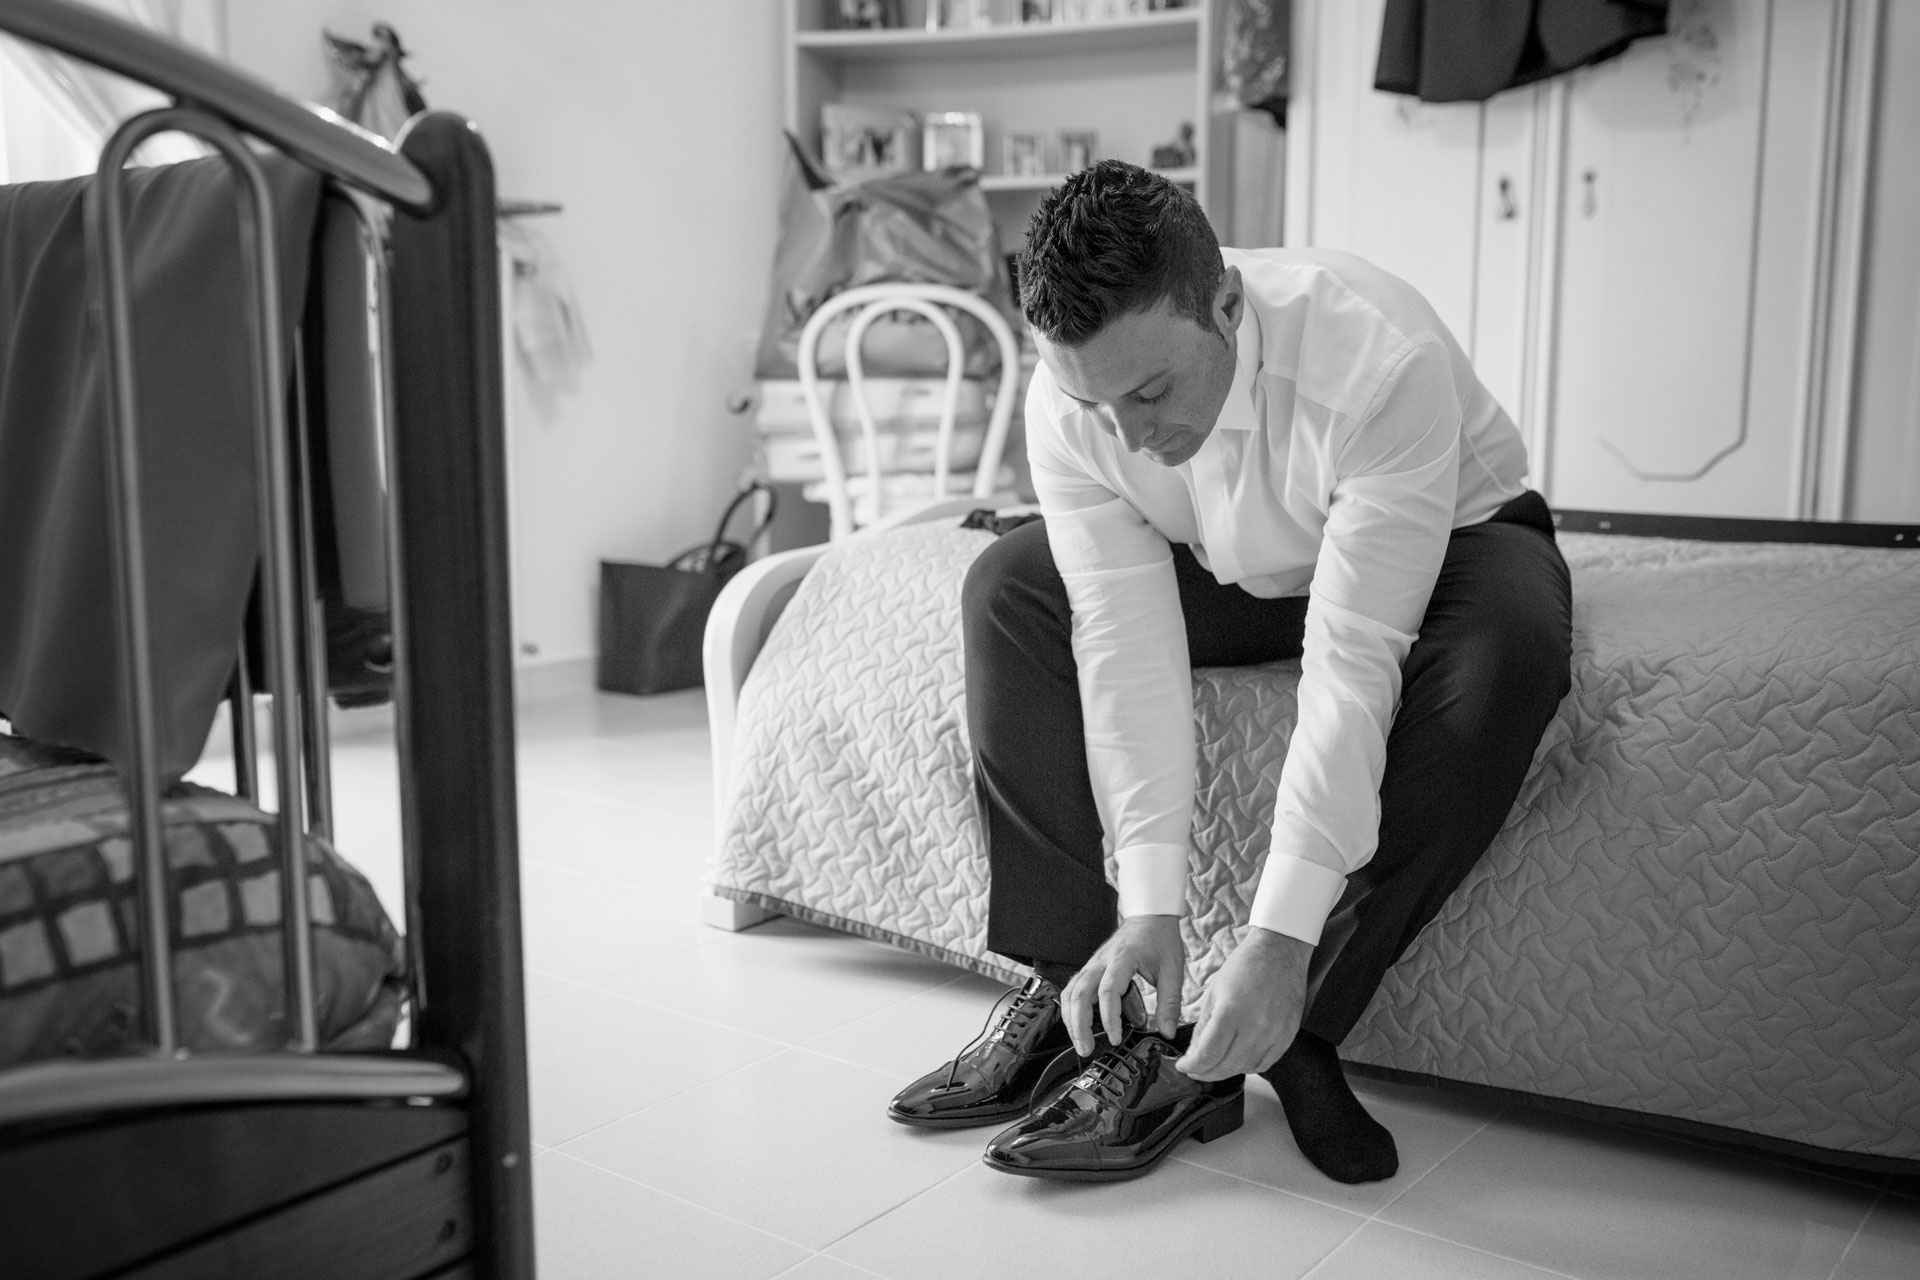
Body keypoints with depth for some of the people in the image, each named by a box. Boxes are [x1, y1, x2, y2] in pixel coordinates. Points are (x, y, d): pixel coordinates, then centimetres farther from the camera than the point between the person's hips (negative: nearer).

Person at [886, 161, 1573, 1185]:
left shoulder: (1378, 362, -39)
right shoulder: (1067, 395, -25)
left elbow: (1351, 664, -41)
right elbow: (1126, 643, -26)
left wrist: (1279, 938, -42)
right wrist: (1147, 907, -31)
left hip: (1445, 543, -3)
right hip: (1236, 569, 4)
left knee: (1511, 641, -38)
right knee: (1009, 589, -14)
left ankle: (1260, 1042, -29)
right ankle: (1067, 988, -15)